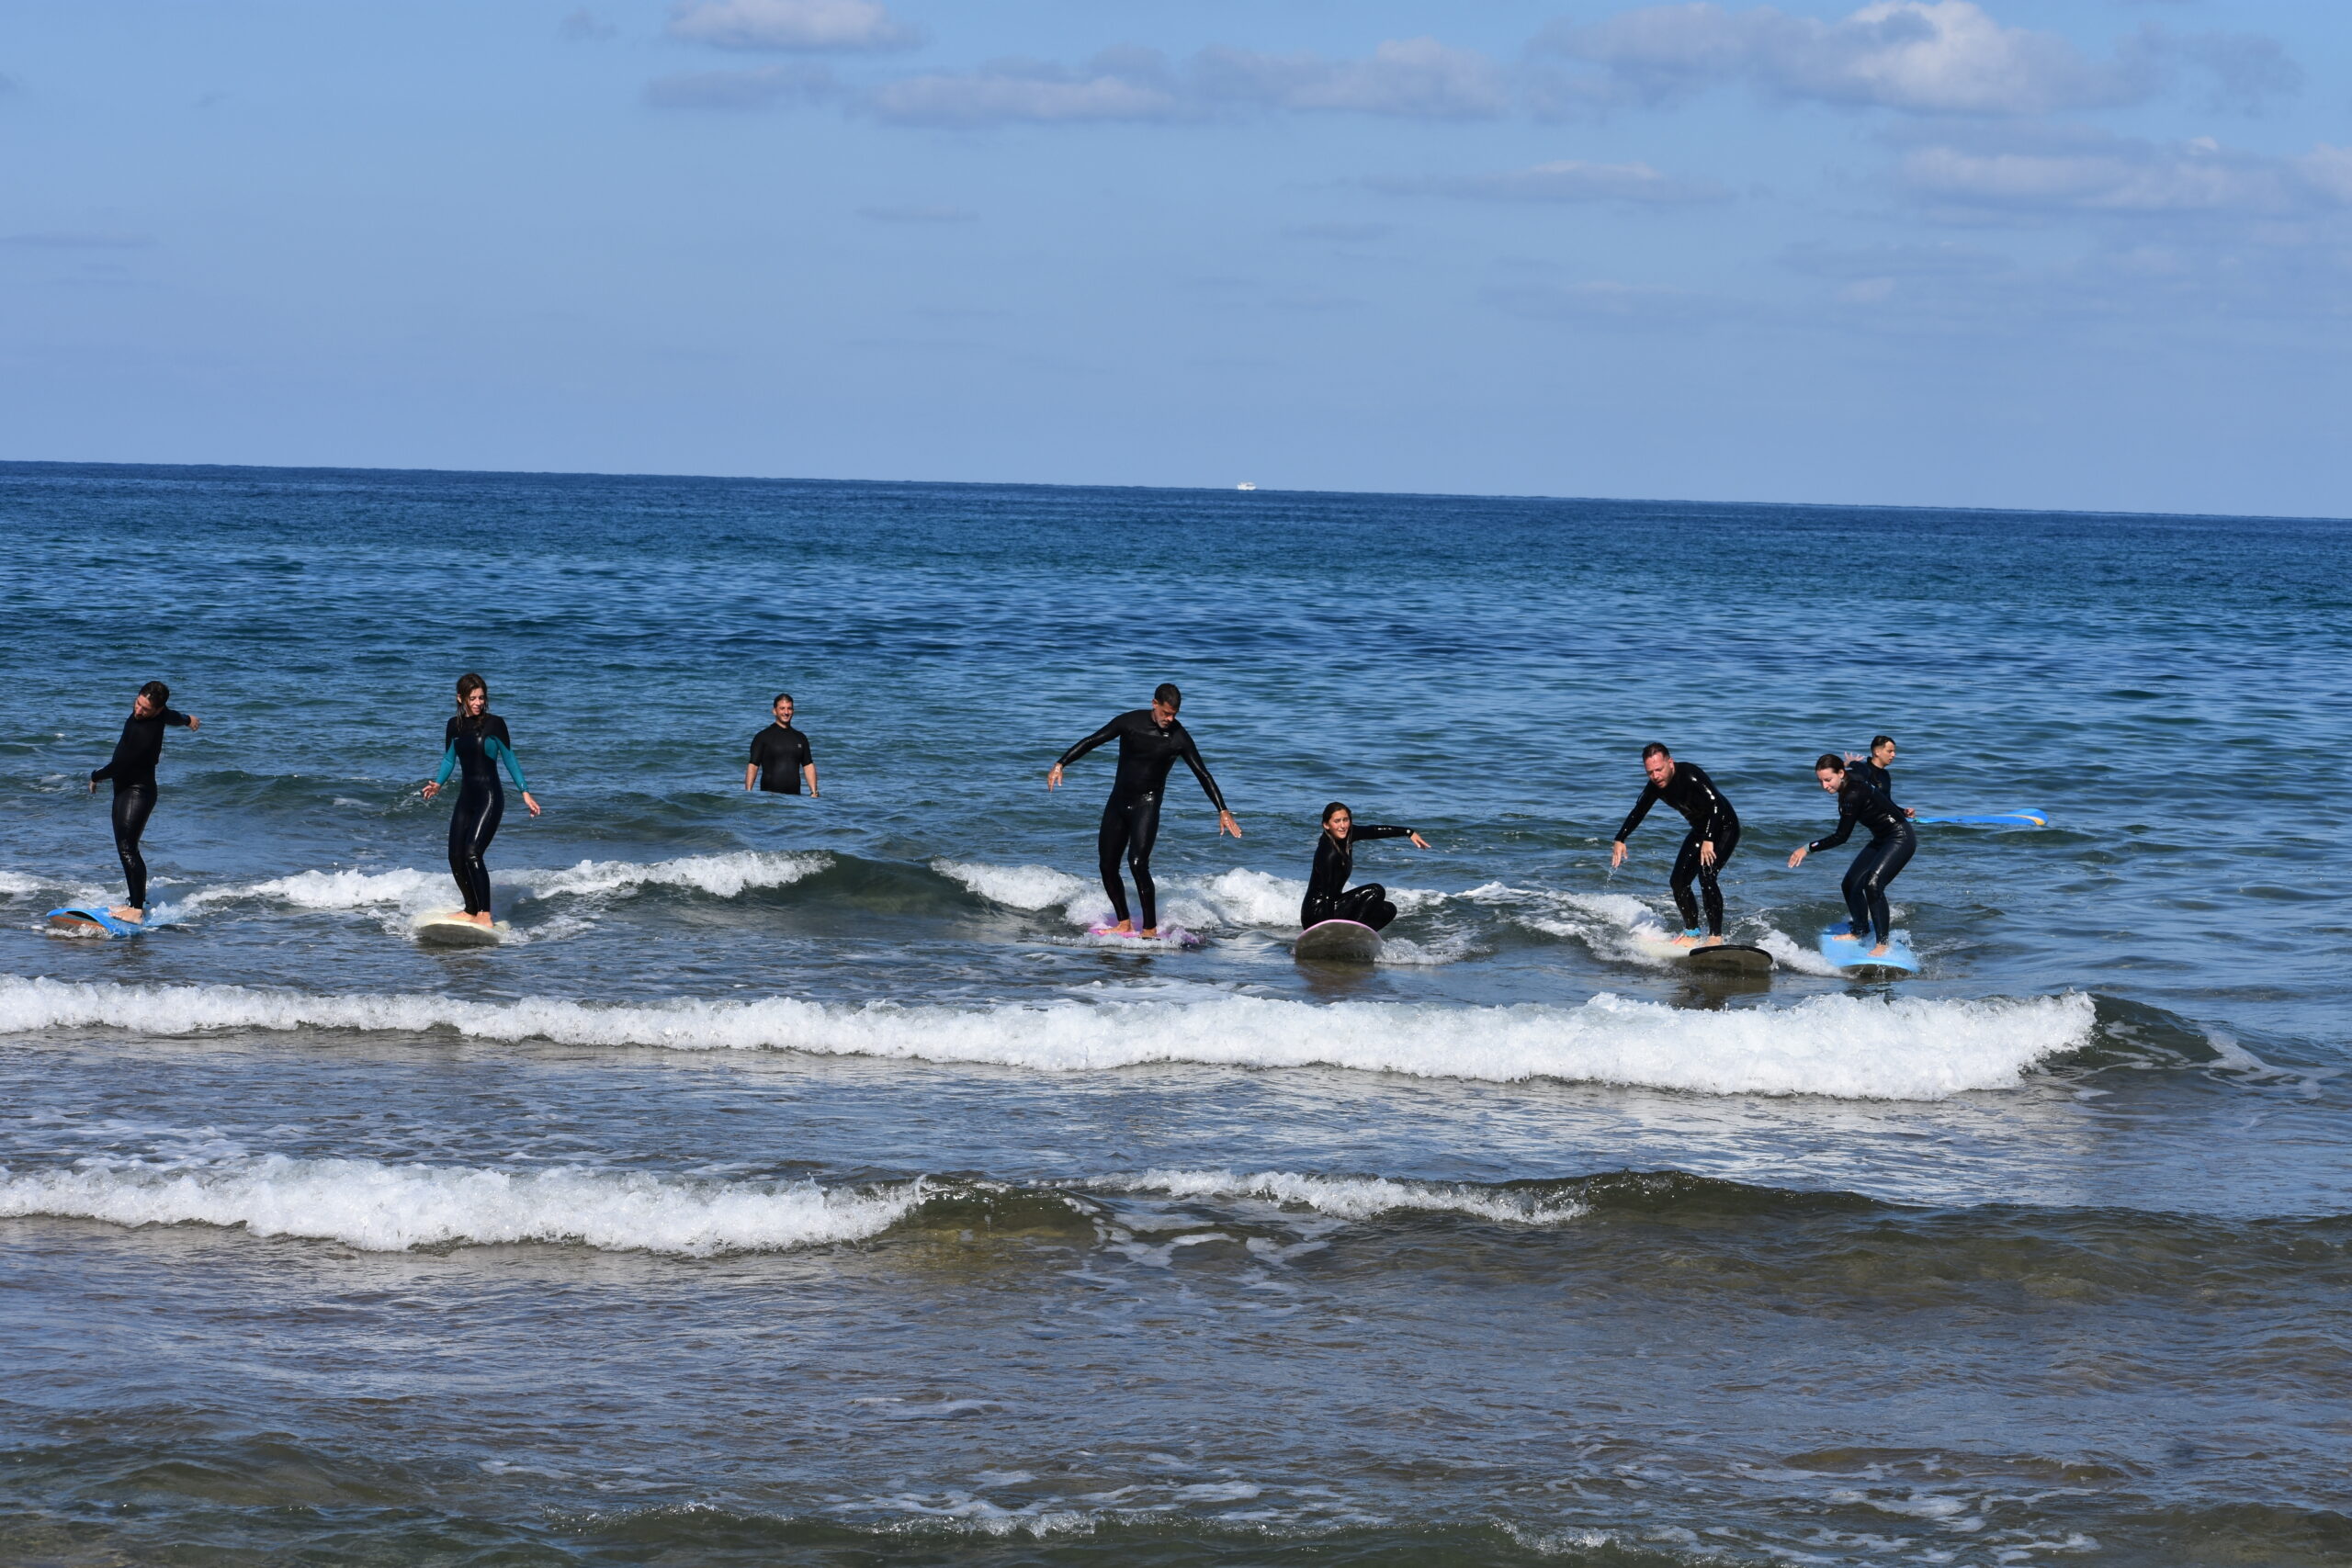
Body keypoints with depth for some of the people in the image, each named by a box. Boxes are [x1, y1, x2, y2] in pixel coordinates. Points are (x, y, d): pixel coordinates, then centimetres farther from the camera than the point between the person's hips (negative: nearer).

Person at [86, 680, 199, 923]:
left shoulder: (147, 733, -30)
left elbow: (120, 765, -24)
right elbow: (173, 716, 24)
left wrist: (95, 776, -4)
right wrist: (187, 719, 48)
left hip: (138, 792, -10)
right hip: (124, 790, 10)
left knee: (128, 848, -18)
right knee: (125, 848, 13)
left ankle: (137, 910, -22)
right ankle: (137, 901, 18)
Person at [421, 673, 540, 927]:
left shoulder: (494, 724, -6)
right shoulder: (455, 726, 8)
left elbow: (509, 760, 0)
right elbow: (449, 760, 16)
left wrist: (525, 792, -3)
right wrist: (438, 784, -1)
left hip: (490, 798, -6)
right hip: (466, 799, 6)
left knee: (472, 853, -20)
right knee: (456, 858, 5)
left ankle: (485, 916, -20)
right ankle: (472, 911, 22)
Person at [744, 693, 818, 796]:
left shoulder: (800, 738, 14)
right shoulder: (763, 737, 1)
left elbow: (808, 766, 16)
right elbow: (753, 766, -3)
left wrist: (814, 792, 6)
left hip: (794, 796, 4)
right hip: (769, 795, -4)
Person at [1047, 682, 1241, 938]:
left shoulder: (1179, 738, -10)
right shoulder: (1130, 722, -5)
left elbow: (1203, 775, -6)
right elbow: (1092, 741, 0)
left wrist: (1223, 811, -12)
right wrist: (1061, 764, -9)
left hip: (1146, 804, -4)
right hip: (1117, 802, 4)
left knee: (1138, 864, -21)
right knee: (1107, 867, 4)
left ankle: (1150, 929, -16)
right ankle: (1124, 924, 18)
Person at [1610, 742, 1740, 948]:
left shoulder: (1690, 776, -31)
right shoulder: (1655, 786, -6)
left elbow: (1716, 804, -39)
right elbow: (1638, 812, 11)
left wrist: (1709, 841, -46)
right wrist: (1620, 840, 7)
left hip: (1724, 828, -8)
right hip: (1700, 831, 8)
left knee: (1706, 876, -24)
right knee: (1678, 882, 3)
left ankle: (1716, 937, -21)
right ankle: (1691, 933, 17)